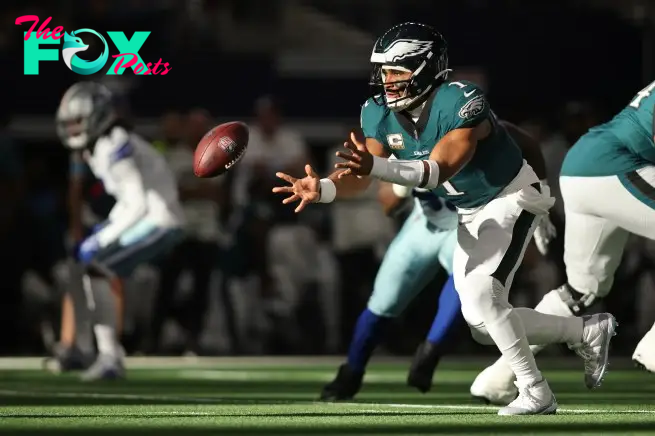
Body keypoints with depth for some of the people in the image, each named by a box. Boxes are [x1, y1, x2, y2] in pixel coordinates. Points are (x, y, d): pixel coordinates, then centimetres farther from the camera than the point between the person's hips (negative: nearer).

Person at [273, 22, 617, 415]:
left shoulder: (461, 103, -32)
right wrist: (323, 189, -38)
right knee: (483, 322, 5)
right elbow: (359, 176, -16)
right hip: (471, 215, 8)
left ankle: (536, 394, -11)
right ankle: (588, 332, 24)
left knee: (481, 295, -24)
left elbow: (438, 171, -41)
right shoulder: (381, 114, -10)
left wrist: (376, 167, -55)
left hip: (513, 198, -8)